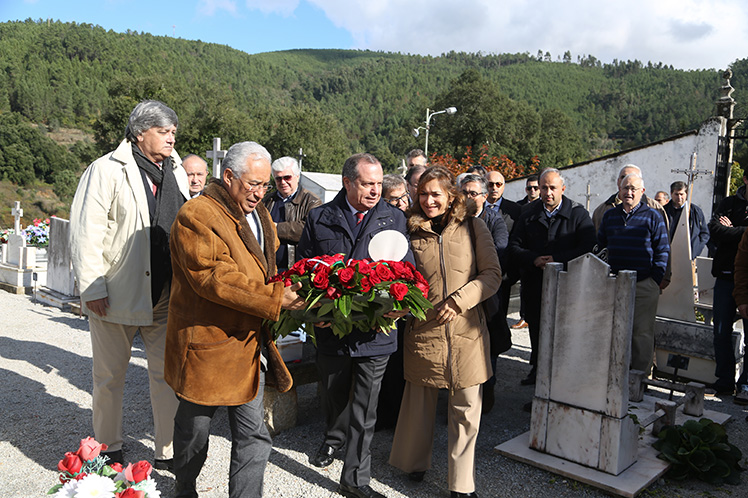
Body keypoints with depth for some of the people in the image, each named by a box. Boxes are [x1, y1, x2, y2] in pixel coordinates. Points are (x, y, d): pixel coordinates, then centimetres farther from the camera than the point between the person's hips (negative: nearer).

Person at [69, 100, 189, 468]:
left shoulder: (177, 172, 10)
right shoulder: (107, 170, -7)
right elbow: (86, 233, -10)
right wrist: (92, 288, -14)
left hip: (166, 296, 5)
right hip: (116, 295, -4)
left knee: (167, 373, 10)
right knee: (109, 376, 11)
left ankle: (167, 451, 23)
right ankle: (109, 451, 30)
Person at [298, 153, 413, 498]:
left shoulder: (394, 219, 4)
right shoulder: (320, 219, 2)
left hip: (376, 331, -1)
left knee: (364, 408, 5)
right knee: (334, 394, 21)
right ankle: (334, 438, 53)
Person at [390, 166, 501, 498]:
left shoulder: (472, 226, 1)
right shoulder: (412, 231, 4)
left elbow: (492, 274, -1)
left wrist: (459, 300, -13)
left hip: (466, 330, 0)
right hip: (424, 330, 1)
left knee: (466, 409, 5)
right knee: (420, 400, 13)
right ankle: (415, 461, 38)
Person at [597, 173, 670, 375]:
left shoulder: (652, 217, 1)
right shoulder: (609, 215, 12)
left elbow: (662, 250, 1)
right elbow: (600, 245, 18)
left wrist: (655, 280, -6)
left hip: (643, 285, -4)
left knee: (640, 333, 0)